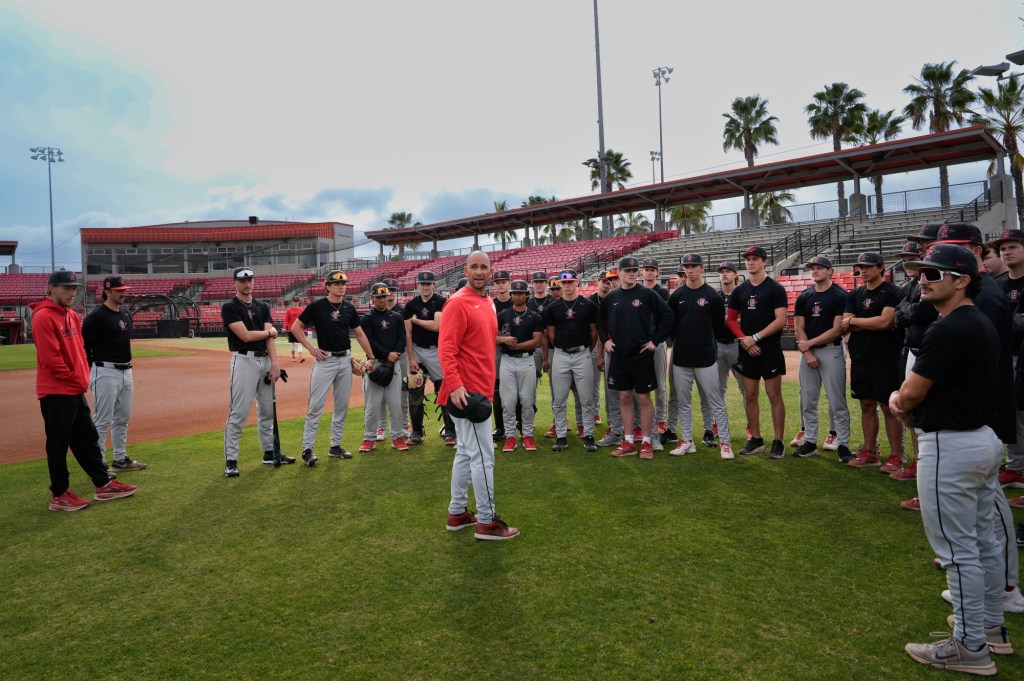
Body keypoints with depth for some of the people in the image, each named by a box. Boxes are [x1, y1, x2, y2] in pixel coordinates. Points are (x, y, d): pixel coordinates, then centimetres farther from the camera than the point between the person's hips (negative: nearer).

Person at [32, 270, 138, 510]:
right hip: (56, 393, -9)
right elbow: (51, 359, -21)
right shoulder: (44, 317, -15)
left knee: (88, 439, 15)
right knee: (58, 444, 2)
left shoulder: (72, 315, 13)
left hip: (76, 391, 9)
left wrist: (83, 378, 7)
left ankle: (103, 484, 24)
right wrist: (76, 379, -12)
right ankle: (59, 495, 14)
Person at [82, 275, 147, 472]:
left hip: (125, 372, 8)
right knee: (103, 421, -3)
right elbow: (85, 347, -12)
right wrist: (93, 374, -12)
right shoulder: (97, 316, -11)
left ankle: (121, 459, 25)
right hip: (106, 373, -8)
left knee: (123, 419, 14)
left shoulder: (126, 315, 14)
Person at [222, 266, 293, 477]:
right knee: (238, 413, -6)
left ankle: (270, 452, 24)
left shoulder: (263, 307, 12)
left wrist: (274, 364, -8)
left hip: (265, 360, 6)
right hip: (244, 361, -6)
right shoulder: (230, 307, -4)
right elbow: (245, 335, -14)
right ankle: (231, 460, 1)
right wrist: (270, 332, 2)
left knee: (268, 411, 12)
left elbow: (271, 338, 3)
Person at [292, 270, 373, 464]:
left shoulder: (349, 308, 7)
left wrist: (372, 358, 10)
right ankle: (307, 448, 3)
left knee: (342, 405, 9)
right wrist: (310, 348, -6)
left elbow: (359, 334, 13)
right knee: (315, 406, -5)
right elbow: (295, 327, 1)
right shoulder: (317, 306, -5)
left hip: (345, 359, 5)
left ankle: (335, 446, 20)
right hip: (325, 359, -5)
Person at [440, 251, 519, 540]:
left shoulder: (487, 302, 15)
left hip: (480, 389, 10)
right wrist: (454, 385, -30)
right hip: (466, 391, -10)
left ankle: (457, 513, 27)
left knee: (466, 453, 16)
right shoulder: (459, 303, -13)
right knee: (483, 455, -5)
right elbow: (446, 348, -20)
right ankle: (487, 522, 5)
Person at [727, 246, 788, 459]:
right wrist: (744, 339, -6)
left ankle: (778, 443, 5)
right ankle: (756, 440, 19)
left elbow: (781, 320, -11)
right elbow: (732, 320, 12)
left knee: (774, 396, -2)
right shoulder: (739, 290, 11)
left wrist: (755, 338, -16)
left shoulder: (775, 289, -4)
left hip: (770, 350, -5)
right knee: (750, 396, 9)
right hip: (746, 350, 5)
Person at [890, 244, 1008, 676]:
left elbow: (908, 396, -17)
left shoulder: (947, 329, -22)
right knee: (983, 541, 20)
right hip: (984, 438, 10)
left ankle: (971, 648, 12)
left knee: (957, 550, 0)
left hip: (950, 447, -10)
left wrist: (898, 402, 5)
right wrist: (905, 399, 1)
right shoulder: (984, 325, 11)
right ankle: (992, 627, 35)